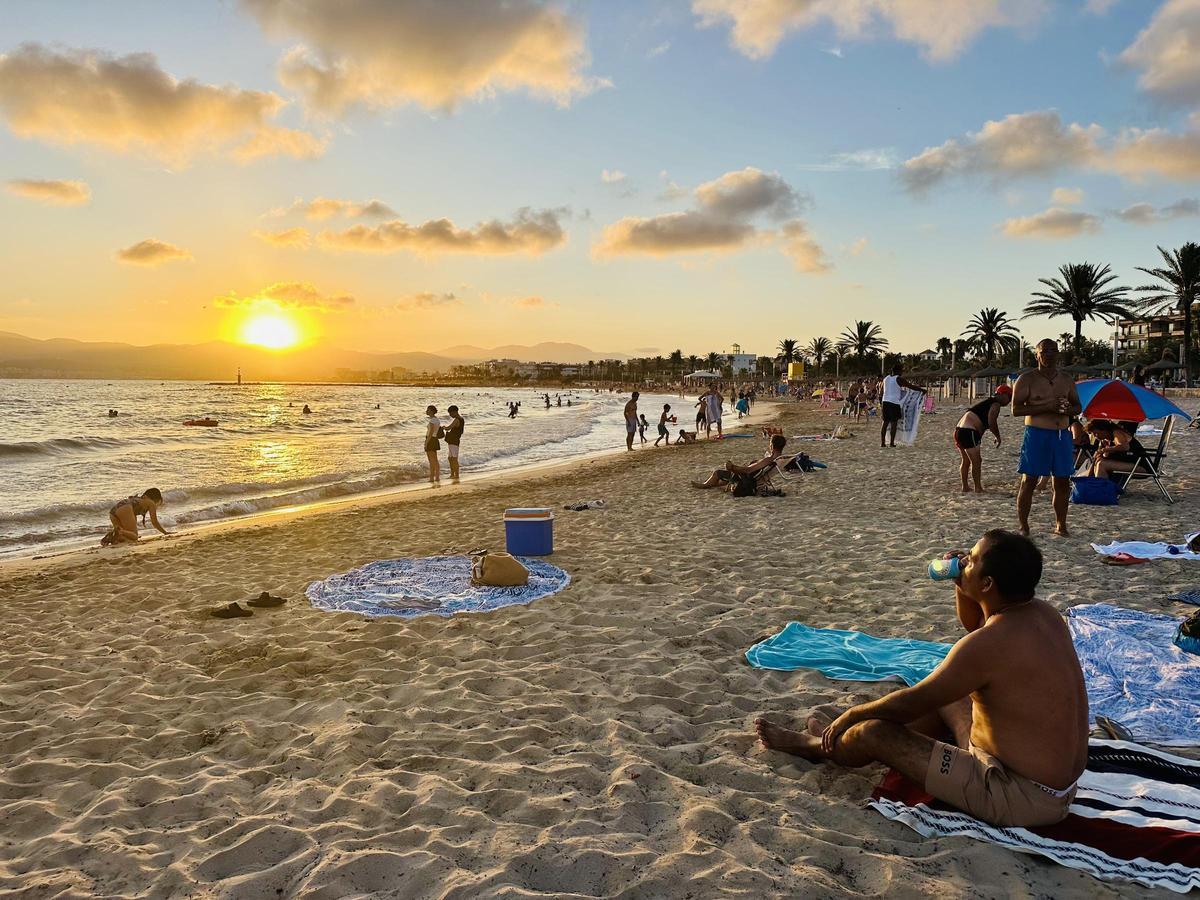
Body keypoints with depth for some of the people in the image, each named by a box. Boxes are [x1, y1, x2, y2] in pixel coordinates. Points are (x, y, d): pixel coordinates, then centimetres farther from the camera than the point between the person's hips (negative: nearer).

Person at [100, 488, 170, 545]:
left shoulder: (137, 500, 38)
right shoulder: (151, 503, 19)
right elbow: (154, 522, 17)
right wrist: (165, 532, 28)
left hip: (113, 510, 7)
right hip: (124, 509, -7)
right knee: (134, 537, -3)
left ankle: (111, 533, -13)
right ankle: (118, 531, -29)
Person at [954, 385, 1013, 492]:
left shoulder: (987, 401, 24)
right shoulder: (996, 404, -5)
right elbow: (992, 422, -14)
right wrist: (998, 437, 0)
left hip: (959, 429, 10)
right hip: (969, 432, -10)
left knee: (966, 460, 17)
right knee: (976, 461, -2)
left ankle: (965, 487, 22)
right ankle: (978, 488, 2)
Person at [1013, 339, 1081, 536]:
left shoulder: (1067, 380, 13)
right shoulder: (1027, 380, -3)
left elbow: (1078, 407, 20)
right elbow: (1016, 409, -10)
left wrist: (1068, 409, -5)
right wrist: (1046, 407, -20)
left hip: (1063, 435, 5)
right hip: (1036, 433, -5)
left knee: (1062, 482, 7)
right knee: (1029, 481, -5)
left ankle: (1060, 525, 18)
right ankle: (1023, 526, 1)